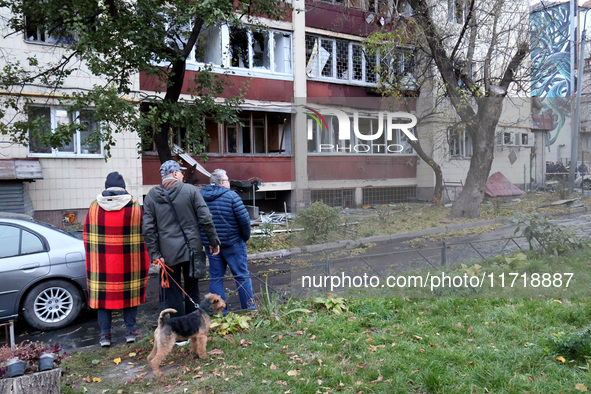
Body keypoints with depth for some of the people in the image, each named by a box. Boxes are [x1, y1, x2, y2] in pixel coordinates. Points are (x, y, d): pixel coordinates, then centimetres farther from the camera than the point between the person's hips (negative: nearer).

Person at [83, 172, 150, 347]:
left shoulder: (95, 206, 0)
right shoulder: (134, 206, -3)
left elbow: (87, 234, 7)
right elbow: (142, 234, 0)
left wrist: (91, 256, 18)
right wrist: (143, 260, 9)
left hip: (101, 260, 1)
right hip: (128, 260, -1)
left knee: (102, 293, 10)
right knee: (130, 292, 11)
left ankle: (105, 334, 15)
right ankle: (130, 330, 17)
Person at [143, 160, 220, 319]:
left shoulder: (151, 196, 3)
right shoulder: (190, 190, -3)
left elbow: (148, 229, -2)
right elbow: (206, 219, -6)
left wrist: (154, 254, -1)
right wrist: (213, 242, 3)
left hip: (168, 252, 1)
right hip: (192, 249, 0)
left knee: (171, 295, 8)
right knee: (192, 290, 15)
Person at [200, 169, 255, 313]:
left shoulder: (200, 196, 3)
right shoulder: (231, 195, -12)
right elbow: (244, 218, -15)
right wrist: (246, 236, 0)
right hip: (232, 242, -4)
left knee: (215, 277, 11)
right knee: (242, 275, 7)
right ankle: (249, 307, 15)